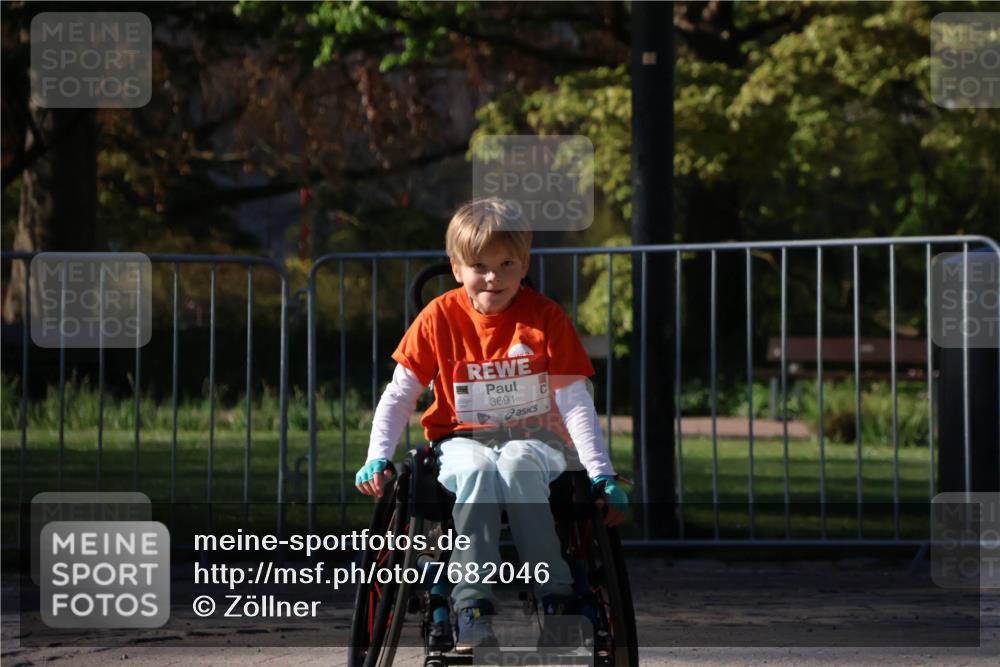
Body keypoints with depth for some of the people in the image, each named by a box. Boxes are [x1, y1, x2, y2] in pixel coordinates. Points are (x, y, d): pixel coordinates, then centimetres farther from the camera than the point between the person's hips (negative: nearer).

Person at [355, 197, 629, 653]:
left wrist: (601, 474, -13)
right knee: (477, 469, -36)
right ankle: (472, 607, -41)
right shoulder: (439, 318, 0)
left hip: (532, 441, -1)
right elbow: (400, 394, 3)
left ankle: (557, 599, -35)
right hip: (462, 443, 1)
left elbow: (574, 401, -5)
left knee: (518, 464, -38)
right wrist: (378, 458, -11)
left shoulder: (545, 317, -2)